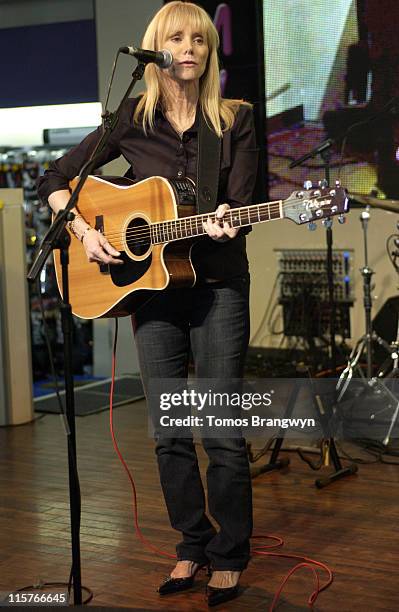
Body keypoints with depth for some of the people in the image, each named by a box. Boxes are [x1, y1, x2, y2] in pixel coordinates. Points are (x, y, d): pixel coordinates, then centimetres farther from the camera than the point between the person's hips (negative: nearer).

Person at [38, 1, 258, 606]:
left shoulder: (235, 120, 0)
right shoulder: (132, 119, 4)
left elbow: (241, 205, -7)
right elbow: (54, 179, 8)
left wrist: (225, 225, -30)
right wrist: (85, 232, -7)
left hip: (218, 287, -2)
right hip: (151, 288, 2)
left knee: (223, 433, -1)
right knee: (169, 433, 8)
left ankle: (229, 556, 14)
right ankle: (192, 546, 24)